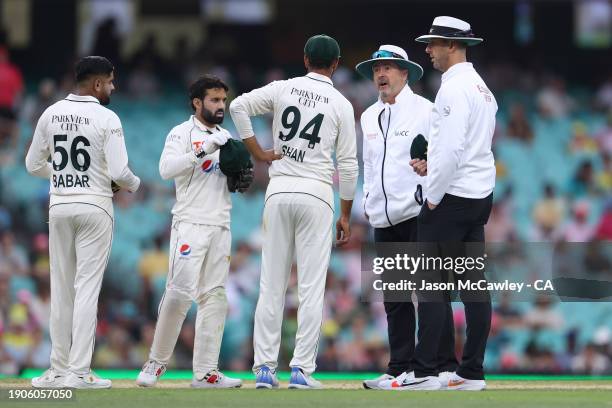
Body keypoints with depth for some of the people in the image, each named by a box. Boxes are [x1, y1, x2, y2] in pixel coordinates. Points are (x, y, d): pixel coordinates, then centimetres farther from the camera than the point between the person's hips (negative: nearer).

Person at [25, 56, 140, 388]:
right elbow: (119, 171, -15)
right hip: (95, 205, -4)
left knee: (61, 289, 10)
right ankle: (79, 371, -6)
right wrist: (133, 185, 7)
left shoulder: (51, 114, 4)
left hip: (59, 205, 4)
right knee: (87, 288, -3)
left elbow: (33, 164, 10)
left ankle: (59, 370, 11)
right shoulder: (106, 118, -10)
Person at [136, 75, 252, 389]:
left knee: (214, 297, 2)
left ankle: (205, 372, 1)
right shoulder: (182, 134, -3)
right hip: (190, 224, -7)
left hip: (220, 227, 7)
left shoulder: (225, 139, 18)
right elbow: (166, 169, -19)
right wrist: (203, 151, -26)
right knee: (179, 292, -15)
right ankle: (157, 361, -2)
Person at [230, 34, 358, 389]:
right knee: (312, 287, 0)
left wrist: (257, 151, 4)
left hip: (279, 191, 2)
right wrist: (346, 216, 7)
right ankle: (302, 369, -5)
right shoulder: (341, 104, 1)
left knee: (272, 284, 5)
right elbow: (348, 165, 0)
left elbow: (238, 106, -1)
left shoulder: (283, 89, 5)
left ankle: (265, 368, 2)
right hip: (317, 194, -2)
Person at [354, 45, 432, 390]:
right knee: (394, 296, 7)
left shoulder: (424, 110, -3)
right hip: (384, 219, 7)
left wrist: (429, 198, -16)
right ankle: (400, 368, 10)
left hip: (418, 214, -7)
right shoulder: (369, 117, 17)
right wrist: (368, 200, 14)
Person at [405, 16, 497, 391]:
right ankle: (472, 372, 7)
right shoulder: (482, 87, 16)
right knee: (474, 283, 6)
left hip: (451, 197, -9)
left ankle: (429, 370, -7)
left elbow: (453, 148, -21)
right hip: (481, 195, 9)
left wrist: (433, 196, -13)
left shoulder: (454, 88, -14)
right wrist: (433, 166, 12)